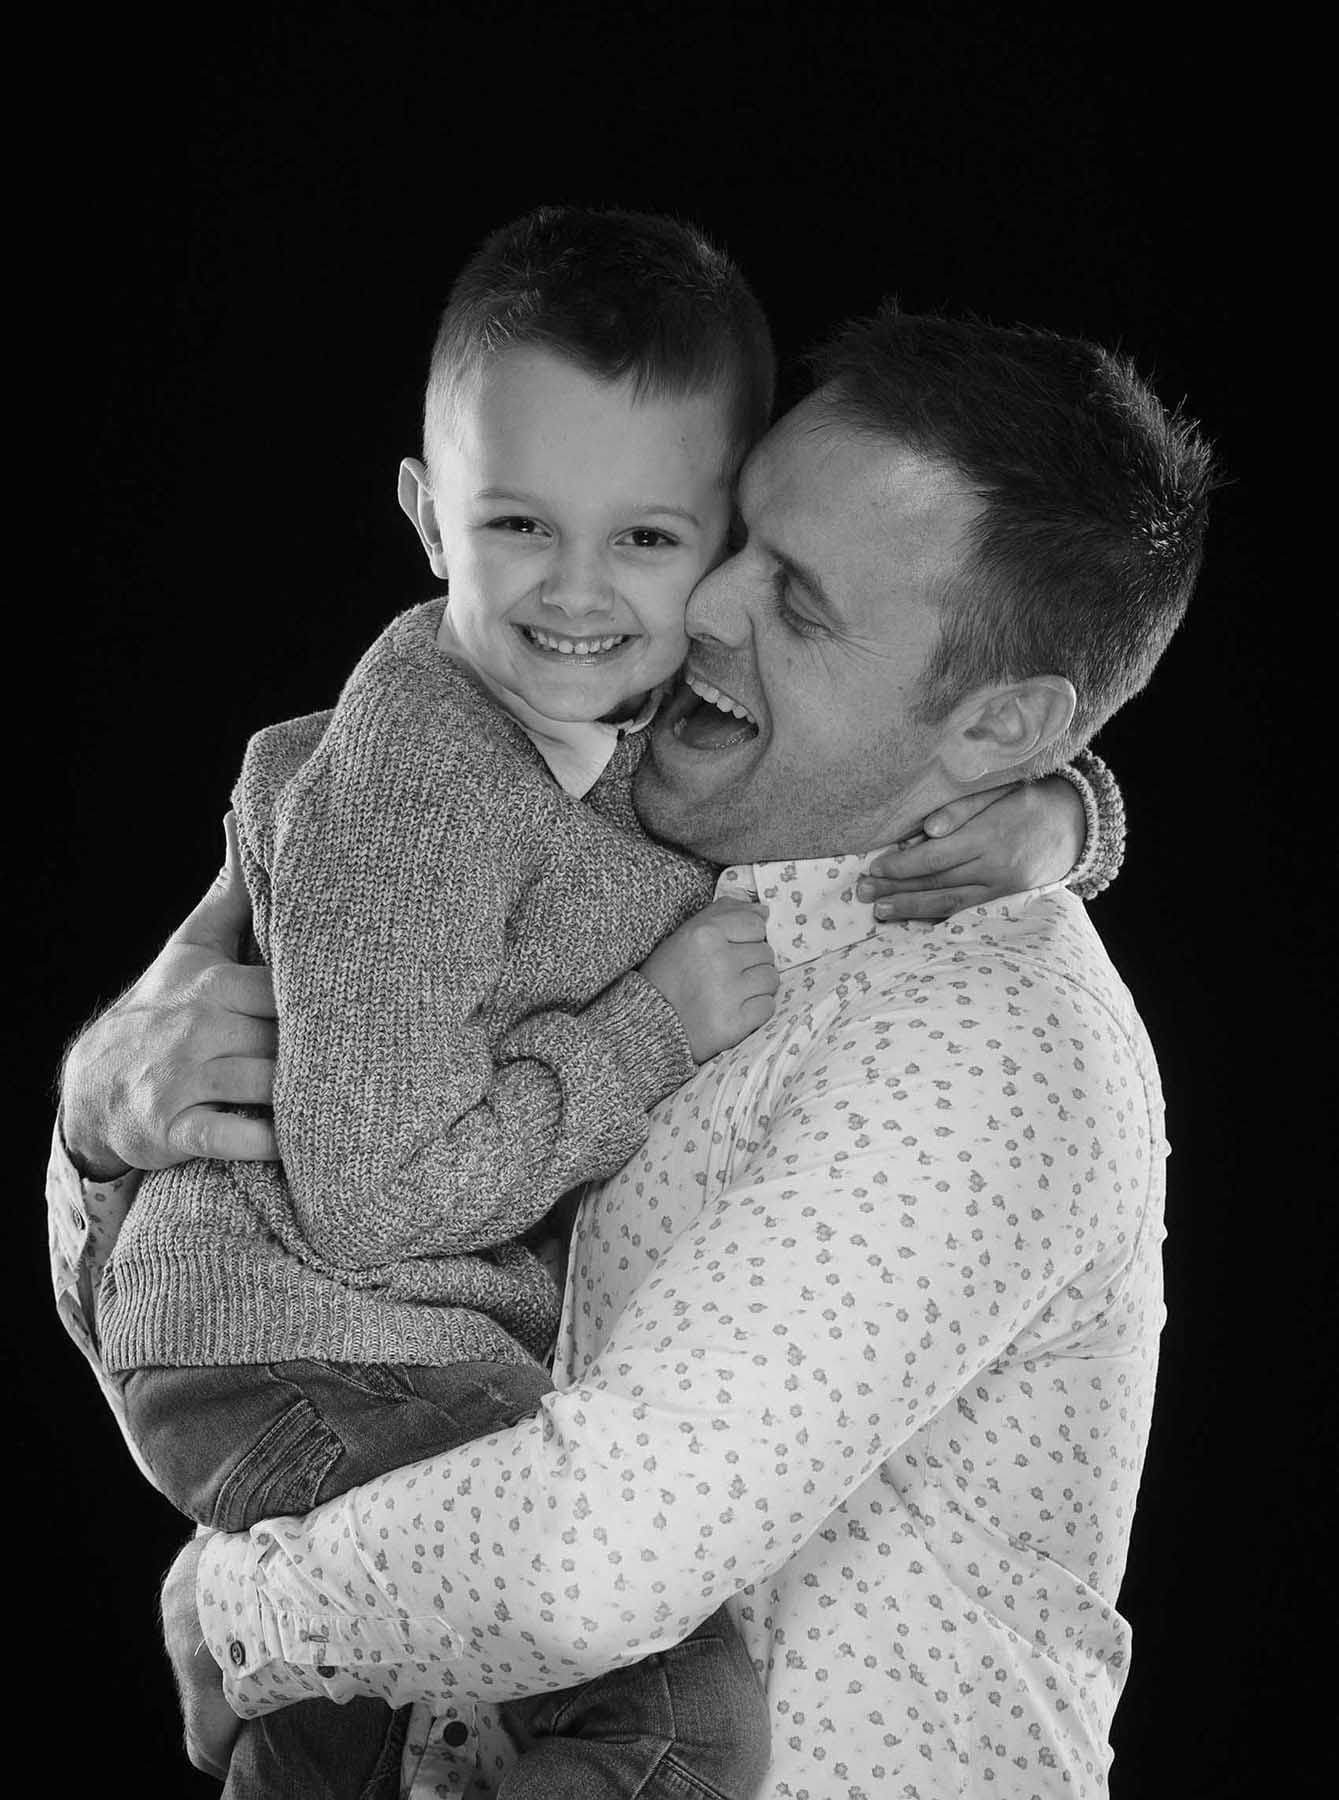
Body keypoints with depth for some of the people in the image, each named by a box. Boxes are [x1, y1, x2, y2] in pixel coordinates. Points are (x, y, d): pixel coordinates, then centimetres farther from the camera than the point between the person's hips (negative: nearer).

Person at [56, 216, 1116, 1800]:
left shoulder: (657, 717, 0)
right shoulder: (406, 793, -24)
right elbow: (375, 1198, -27)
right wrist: (652, 1028, -23)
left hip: (465, 1334, 9)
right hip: (312, 1360, -9)